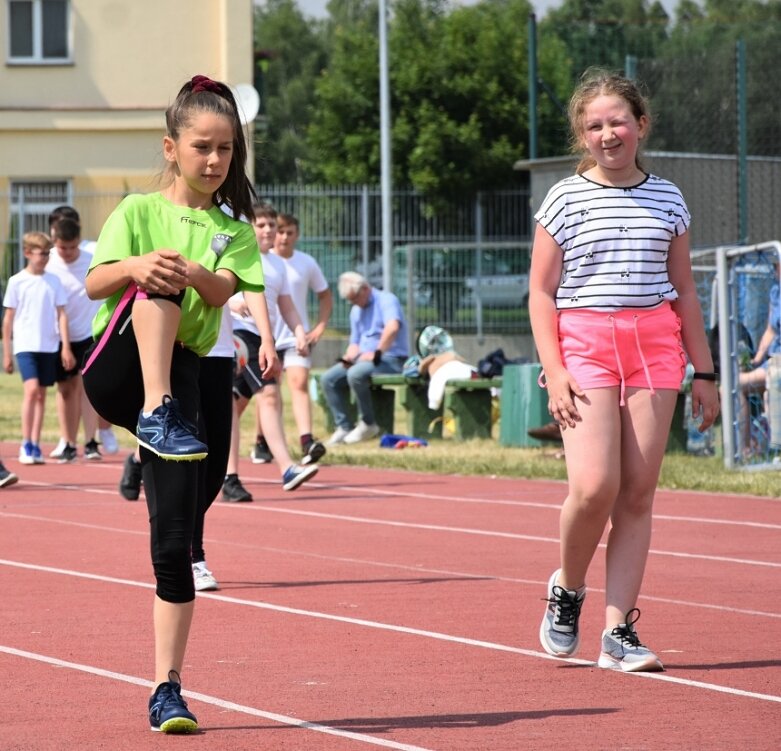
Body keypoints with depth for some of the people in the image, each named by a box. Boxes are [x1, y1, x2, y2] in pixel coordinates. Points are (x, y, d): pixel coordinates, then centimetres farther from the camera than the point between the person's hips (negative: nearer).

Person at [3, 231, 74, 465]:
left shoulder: (54, 281, 5)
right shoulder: (17, 282, -1)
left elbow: (61, 314, 7)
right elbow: (8, 318, 3)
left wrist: (66, 347, -1)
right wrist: (6, 353, 3)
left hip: (49, 346, 3)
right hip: (25, 345, -3)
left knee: (41, 394, 6)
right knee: (32, 389, -17)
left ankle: (35, 445, 12)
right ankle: (26, 445, -13)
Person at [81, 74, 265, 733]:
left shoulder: (234, 231, 15)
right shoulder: (139, 211, 10)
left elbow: (222, 290, -6)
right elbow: (95, 283, -6)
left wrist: (194, 273, -30)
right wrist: (134, 269, -29)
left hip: (181, 371, 2)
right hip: (117, 365, -2)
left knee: (175, 539, -8)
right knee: (156, 286, -31)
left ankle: (167, 688, -4)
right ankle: (159, 415, -47)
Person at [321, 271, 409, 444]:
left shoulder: (386, 300, -8)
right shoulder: (356, 311, 19)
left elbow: (393, 327, -26)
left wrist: (377, 353, -24)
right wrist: (349, 356, 0)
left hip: (390, 359, -8)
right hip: (364, 359, 8)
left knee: (356, 374, -34)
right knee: (328, 378, -9)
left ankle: (368, 424, -17)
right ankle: (344, 427, -7)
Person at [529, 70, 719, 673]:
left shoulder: (667, 200, 11)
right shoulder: (565, 200, 2)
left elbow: (684, 291, 17)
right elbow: (541, 292, 2)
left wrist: (703, 371, 13)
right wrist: (553, 370, -8)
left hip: (654, 345, 3)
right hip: (584, 343, -3)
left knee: (639, 491, -2)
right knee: (594, 485, -16)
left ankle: (619, 631, 2)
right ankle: (567, 588, 12)